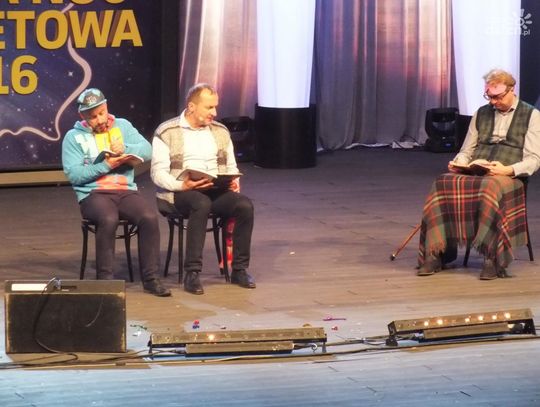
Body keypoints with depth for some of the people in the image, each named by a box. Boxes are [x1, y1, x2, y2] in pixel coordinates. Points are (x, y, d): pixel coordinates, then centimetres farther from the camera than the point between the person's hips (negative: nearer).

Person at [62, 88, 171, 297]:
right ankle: (105, 278, -26)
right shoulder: (74, 137, 7)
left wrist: (125, 148, -15)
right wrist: (106, 166, -14)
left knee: (149, 217, -26)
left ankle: (150, 278, -18)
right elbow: (73, 174, -6)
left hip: (126, 190, 3)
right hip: (93, 193, -3)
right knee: (108, 219, -36)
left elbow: (147, 150, 4)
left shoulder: (123, 126, 16)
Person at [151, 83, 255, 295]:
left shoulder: (220, 132, 17)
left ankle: (240, 270, -16)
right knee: (202, 204, -39)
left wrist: (232, 181, -2)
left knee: (244, 205, -26)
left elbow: (232, 167, 22)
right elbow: (158, 173, -5)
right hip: (180, 192, -5)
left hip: (217, 190, 5)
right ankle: (192, 273, -37)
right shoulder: (167, 132, 1)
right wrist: (182, 185, -23)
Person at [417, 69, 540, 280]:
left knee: (490, 189, -41)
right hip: (473, 174, 4)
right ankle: (436, 253, -29)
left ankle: (492, 259, -37)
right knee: (442, 184, -28)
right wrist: (458, 163, 0)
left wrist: (509, 170, -19)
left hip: (508, 176, -4)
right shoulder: (481, 114, 22)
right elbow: (466, 151, 23)